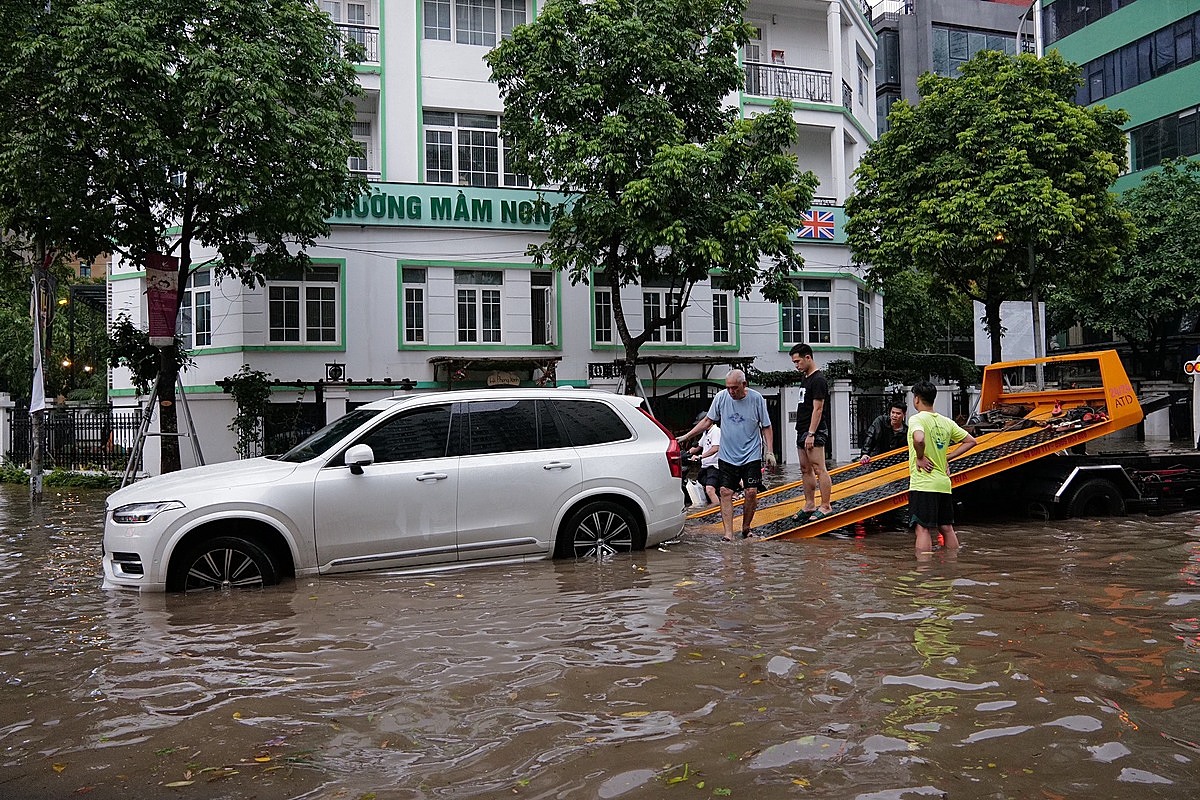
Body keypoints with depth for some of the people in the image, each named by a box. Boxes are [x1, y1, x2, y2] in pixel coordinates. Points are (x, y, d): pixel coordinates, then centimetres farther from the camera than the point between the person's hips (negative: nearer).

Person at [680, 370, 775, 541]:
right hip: (727, 455, 2)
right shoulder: (721, 397, -3)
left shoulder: (756, 398, -6)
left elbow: (766, 427, 3)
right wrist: (686, 436, 3)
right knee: (725, 493, -6)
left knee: (751, 492, -5)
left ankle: (746, 528, 15)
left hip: (751, 456, -1)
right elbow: (708, 421, 8)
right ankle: (728, 533, -5)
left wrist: (769, 451, -3)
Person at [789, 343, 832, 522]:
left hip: (814, 433, -10)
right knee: (806, 469, 12)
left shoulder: (818, 380, -12)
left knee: (819, 469, -9)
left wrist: (811, 434, -22)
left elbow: (818, 409, -18)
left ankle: (825, 507, -7)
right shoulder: (805, 379, 18)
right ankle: (809, 505, 18)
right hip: (802, 432, 10)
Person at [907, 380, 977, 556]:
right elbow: (971, 441, 17)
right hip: (944, 483, 7)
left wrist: (920, 458, -15)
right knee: (947, 528, 14)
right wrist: (947, 457, 14)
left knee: (923, 529, -6)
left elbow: (919, 439, -32)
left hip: (922, 484, -7)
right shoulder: (946, 422, 11)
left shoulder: (916, 419, -10)